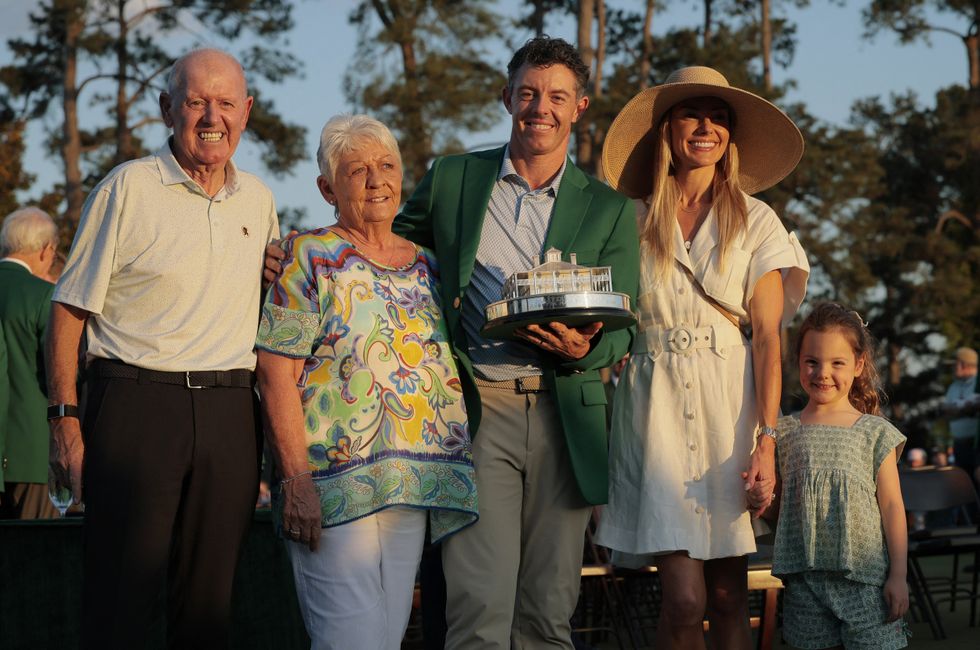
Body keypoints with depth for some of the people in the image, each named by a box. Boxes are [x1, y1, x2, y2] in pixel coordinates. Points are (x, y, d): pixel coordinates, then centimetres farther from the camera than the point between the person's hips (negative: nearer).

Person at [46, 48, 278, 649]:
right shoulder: (128, 188, -1)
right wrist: (65, 419, -9)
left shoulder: (259, 200, 13)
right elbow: (70, 310, -1)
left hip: (230, 416, 4)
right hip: (136, 404, -4)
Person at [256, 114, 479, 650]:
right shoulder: (310, 258, 1)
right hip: (335, 482, -5)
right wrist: (297, 479, -16)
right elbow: (276, 373, -7)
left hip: (416, 485, 6)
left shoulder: (426, 265, 17)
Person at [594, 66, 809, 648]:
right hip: (655, 404, 0)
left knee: (729, 595, 3)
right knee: (686, 598, -10)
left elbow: (767, 337, -1)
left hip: (729, 406, 0)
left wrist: (766, 441, -10)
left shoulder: (756, 223, 6)